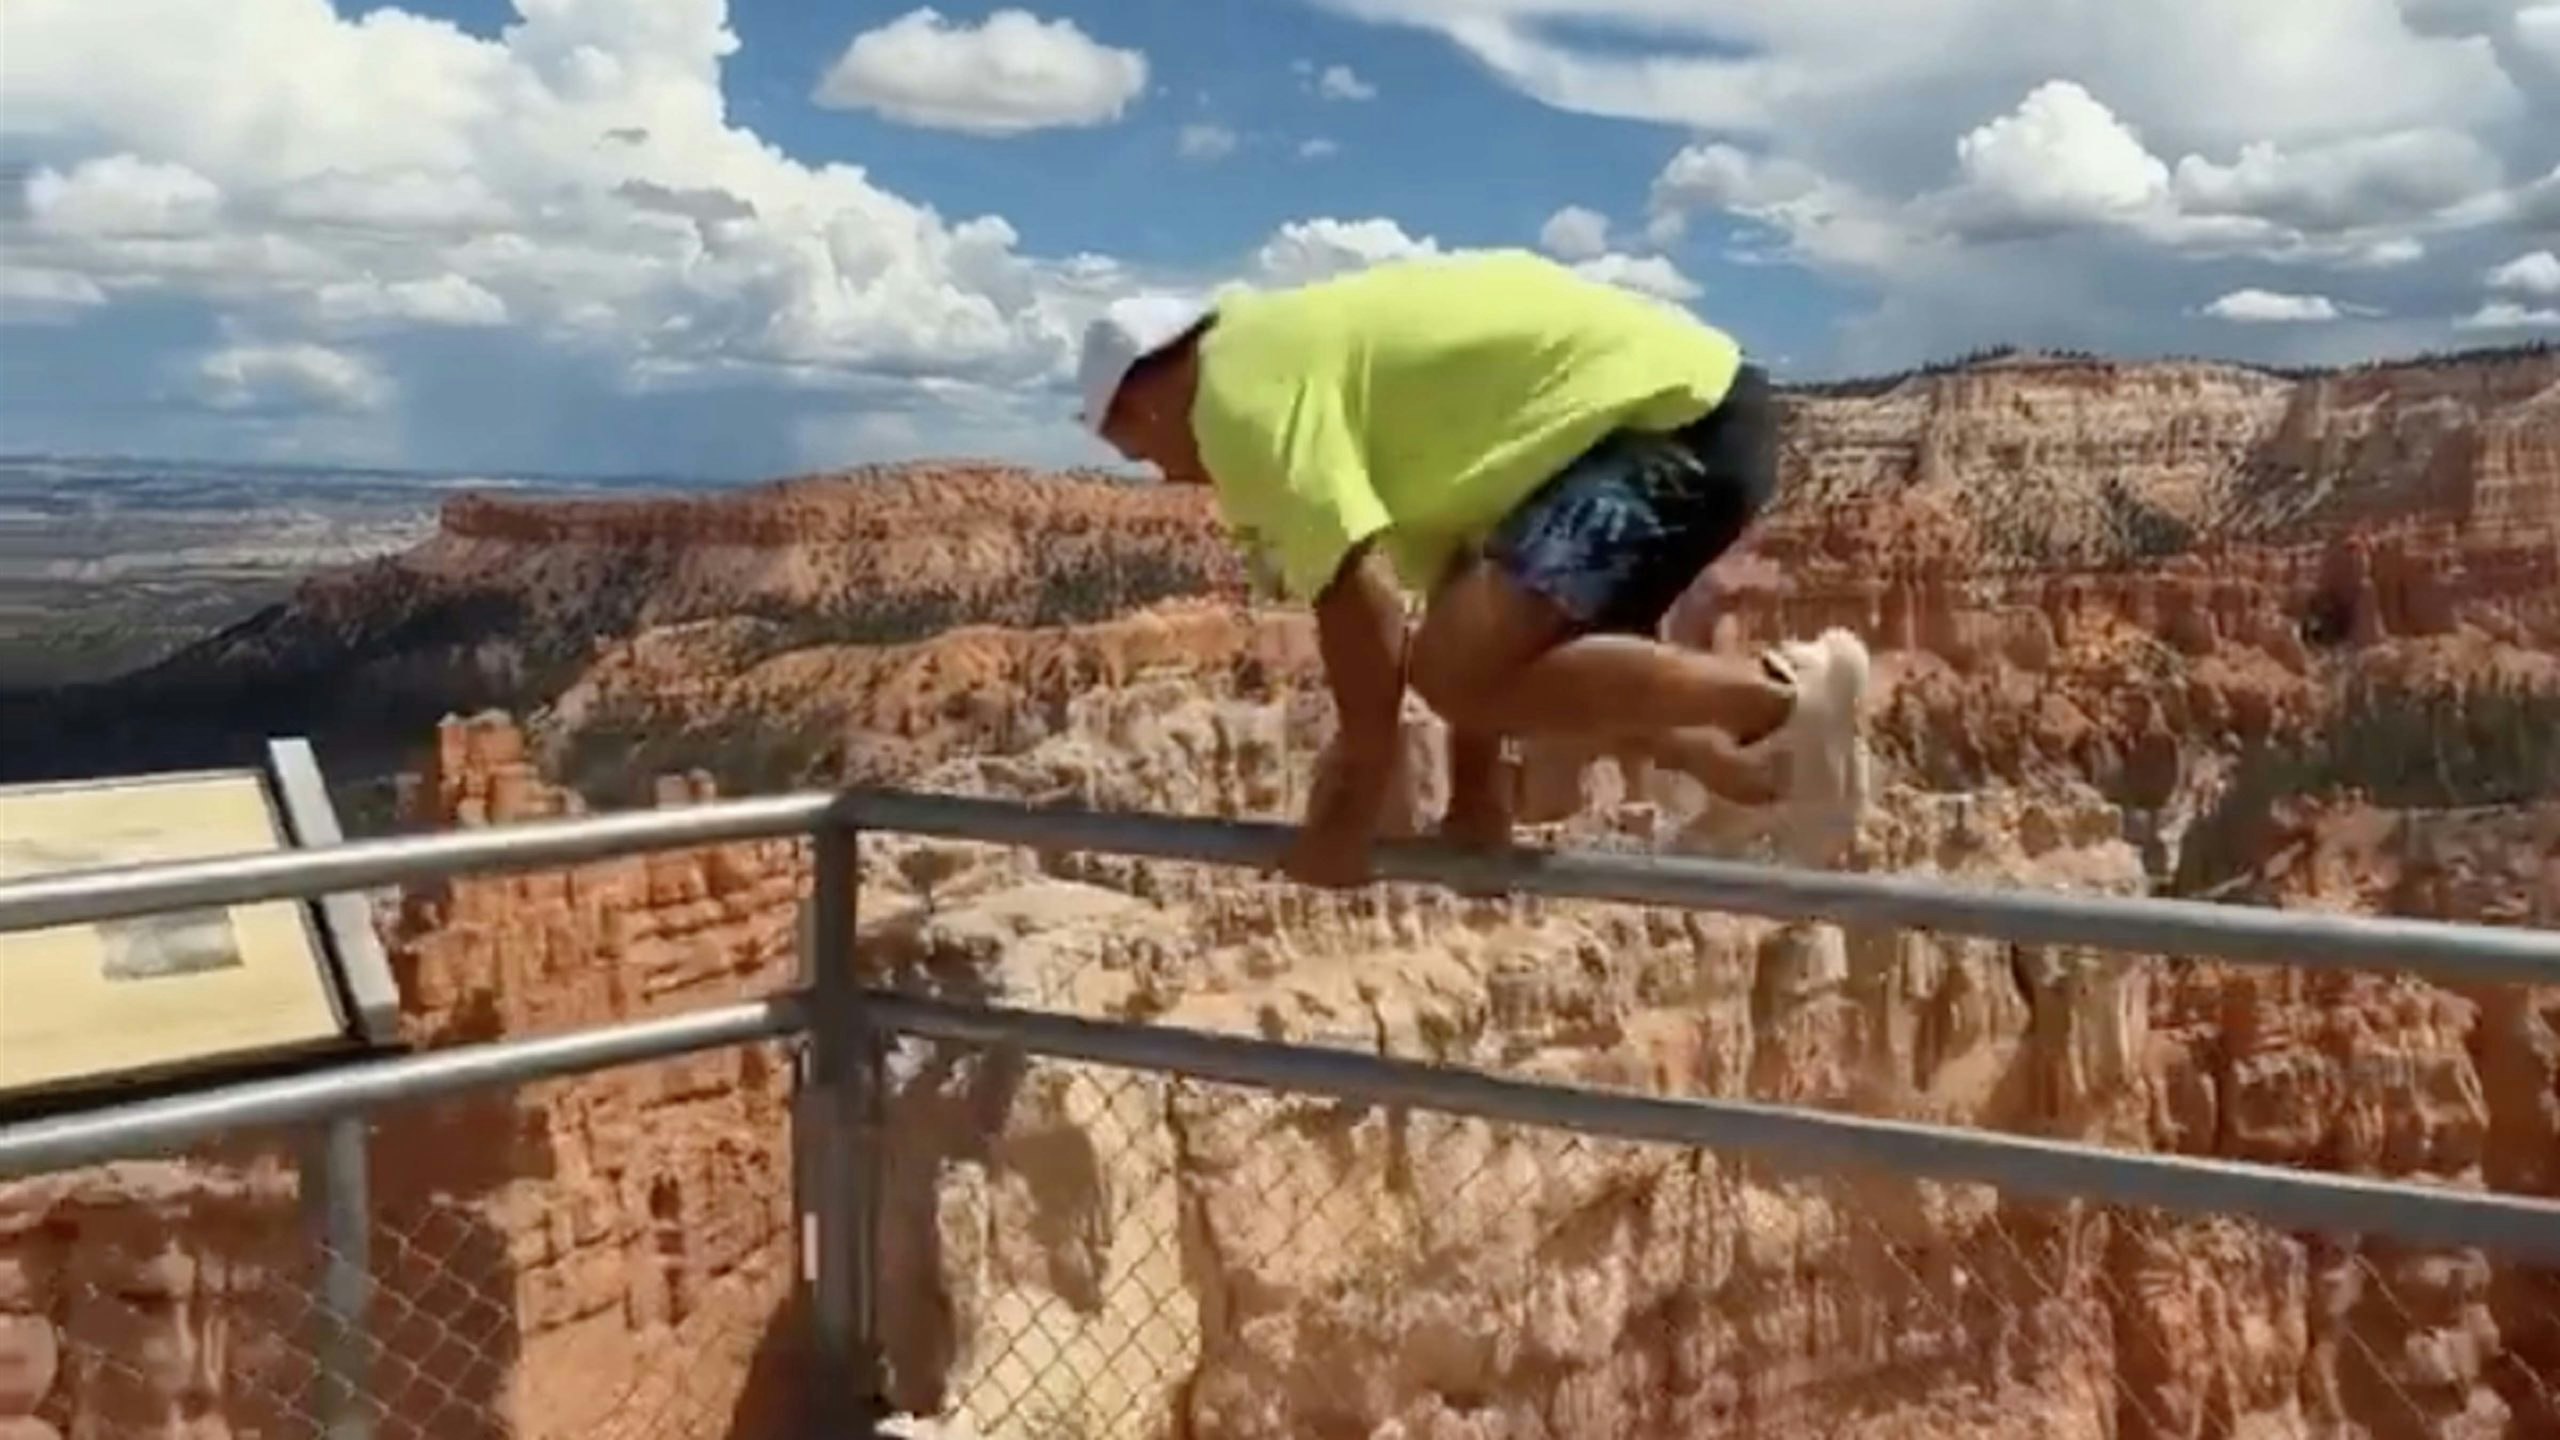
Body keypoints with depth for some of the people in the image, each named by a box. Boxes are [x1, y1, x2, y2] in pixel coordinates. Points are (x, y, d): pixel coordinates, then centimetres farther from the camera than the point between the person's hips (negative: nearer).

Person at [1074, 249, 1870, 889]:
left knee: (1462, 672, -19)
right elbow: (1458, 578, 19)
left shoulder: (1241, 388, -9)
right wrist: (1477, 791, 18)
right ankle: (1770, 773, 19)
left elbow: (1359, 597, -18)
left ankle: (1781, 694, -13)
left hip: (1667, 416, -11)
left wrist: (1352, 802, -6)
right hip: (1691, 407, 11)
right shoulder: (1306, 350, 21)